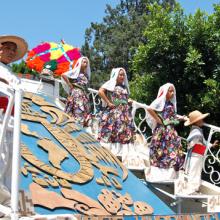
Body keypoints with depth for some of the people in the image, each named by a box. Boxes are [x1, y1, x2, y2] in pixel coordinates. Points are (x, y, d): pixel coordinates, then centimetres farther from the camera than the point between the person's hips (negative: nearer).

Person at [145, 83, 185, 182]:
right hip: (162, 129, -8)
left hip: (170, 130, 8)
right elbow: (149, 109, -22)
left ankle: (169, 173, 14)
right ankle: (157, 174, 5)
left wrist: (180, 118, 8)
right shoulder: (160, 101, -8)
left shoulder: (171, 103, 15)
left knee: (172, 149, 6)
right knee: (160, 150, -3)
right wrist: (158, 119, -18)